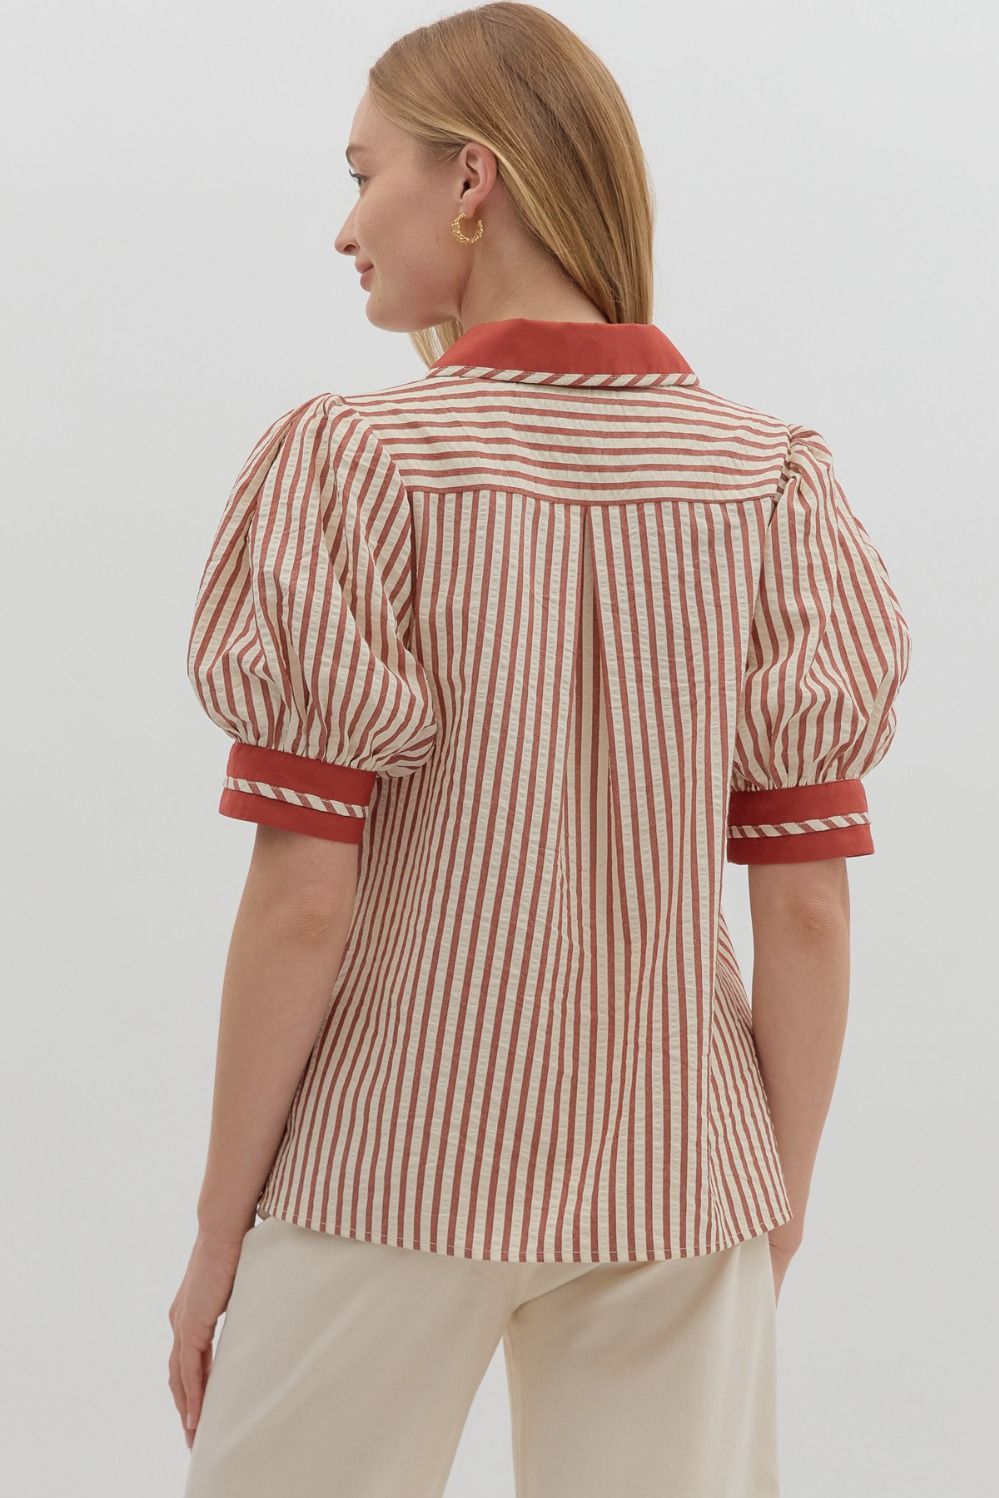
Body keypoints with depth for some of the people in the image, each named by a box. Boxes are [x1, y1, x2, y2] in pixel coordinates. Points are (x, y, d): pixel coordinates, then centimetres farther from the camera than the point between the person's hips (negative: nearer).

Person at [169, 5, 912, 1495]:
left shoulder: (362, 463, -11)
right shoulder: (769, 479, -1)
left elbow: (303, 899, -13)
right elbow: (809, 901, -2)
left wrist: (218, 1228, -3)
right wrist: (781, 1200, 9)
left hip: (401, 1162, -3)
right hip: (673, 1168, 3)